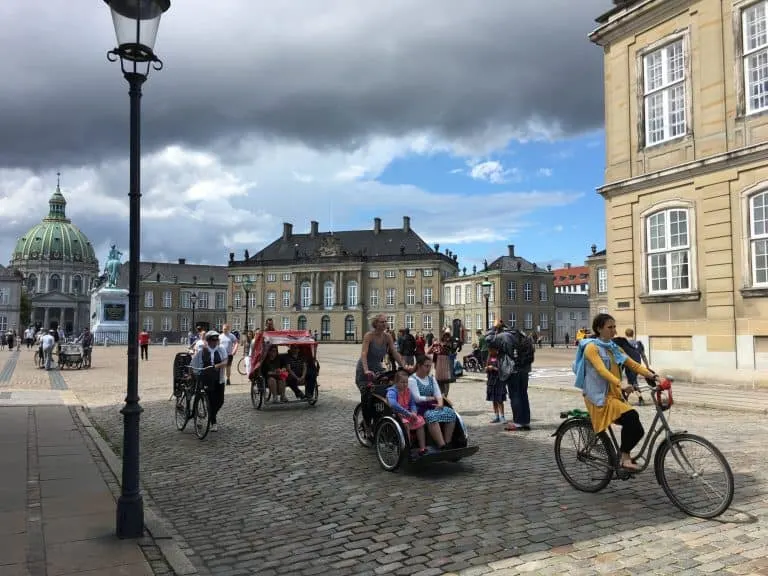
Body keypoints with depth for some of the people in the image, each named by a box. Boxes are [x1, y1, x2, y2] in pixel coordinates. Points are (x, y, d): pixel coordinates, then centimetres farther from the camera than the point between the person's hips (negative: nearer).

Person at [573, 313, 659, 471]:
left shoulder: (614, 348, 15)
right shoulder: (592, 347, -9)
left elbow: (634, 365, 7)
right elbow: (602, 370, -24)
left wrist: (652, 376, -9)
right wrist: (621, 385, -37)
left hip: (614, 395, 8)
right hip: (599, 398, -8)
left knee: (636, 430, -4)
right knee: (631, 416, -27)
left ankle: (625, 456, 20)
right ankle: (625, 458, -15)